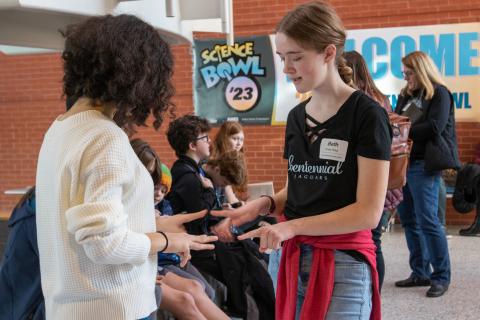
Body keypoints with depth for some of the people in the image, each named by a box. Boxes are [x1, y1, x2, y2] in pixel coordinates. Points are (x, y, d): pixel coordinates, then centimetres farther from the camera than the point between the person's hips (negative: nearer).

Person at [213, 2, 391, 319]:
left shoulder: (366, 114, -11)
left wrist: (293, 226, -20)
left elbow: (369, 211, -16)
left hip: (344, 264, -6)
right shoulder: (296, 116, 8)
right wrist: (266, 204, -3)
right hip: (295, 260, 6)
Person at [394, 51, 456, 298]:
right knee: (408, 219, 9)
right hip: (403, 162, 8)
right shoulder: (406, 95, 17)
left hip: (423, 165, -8)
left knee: (427, 221, -7)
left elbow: (434, 128, -16)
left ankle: (442, 277, 3)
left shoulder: (439, 94, -5)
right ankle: (420, 273, 19)